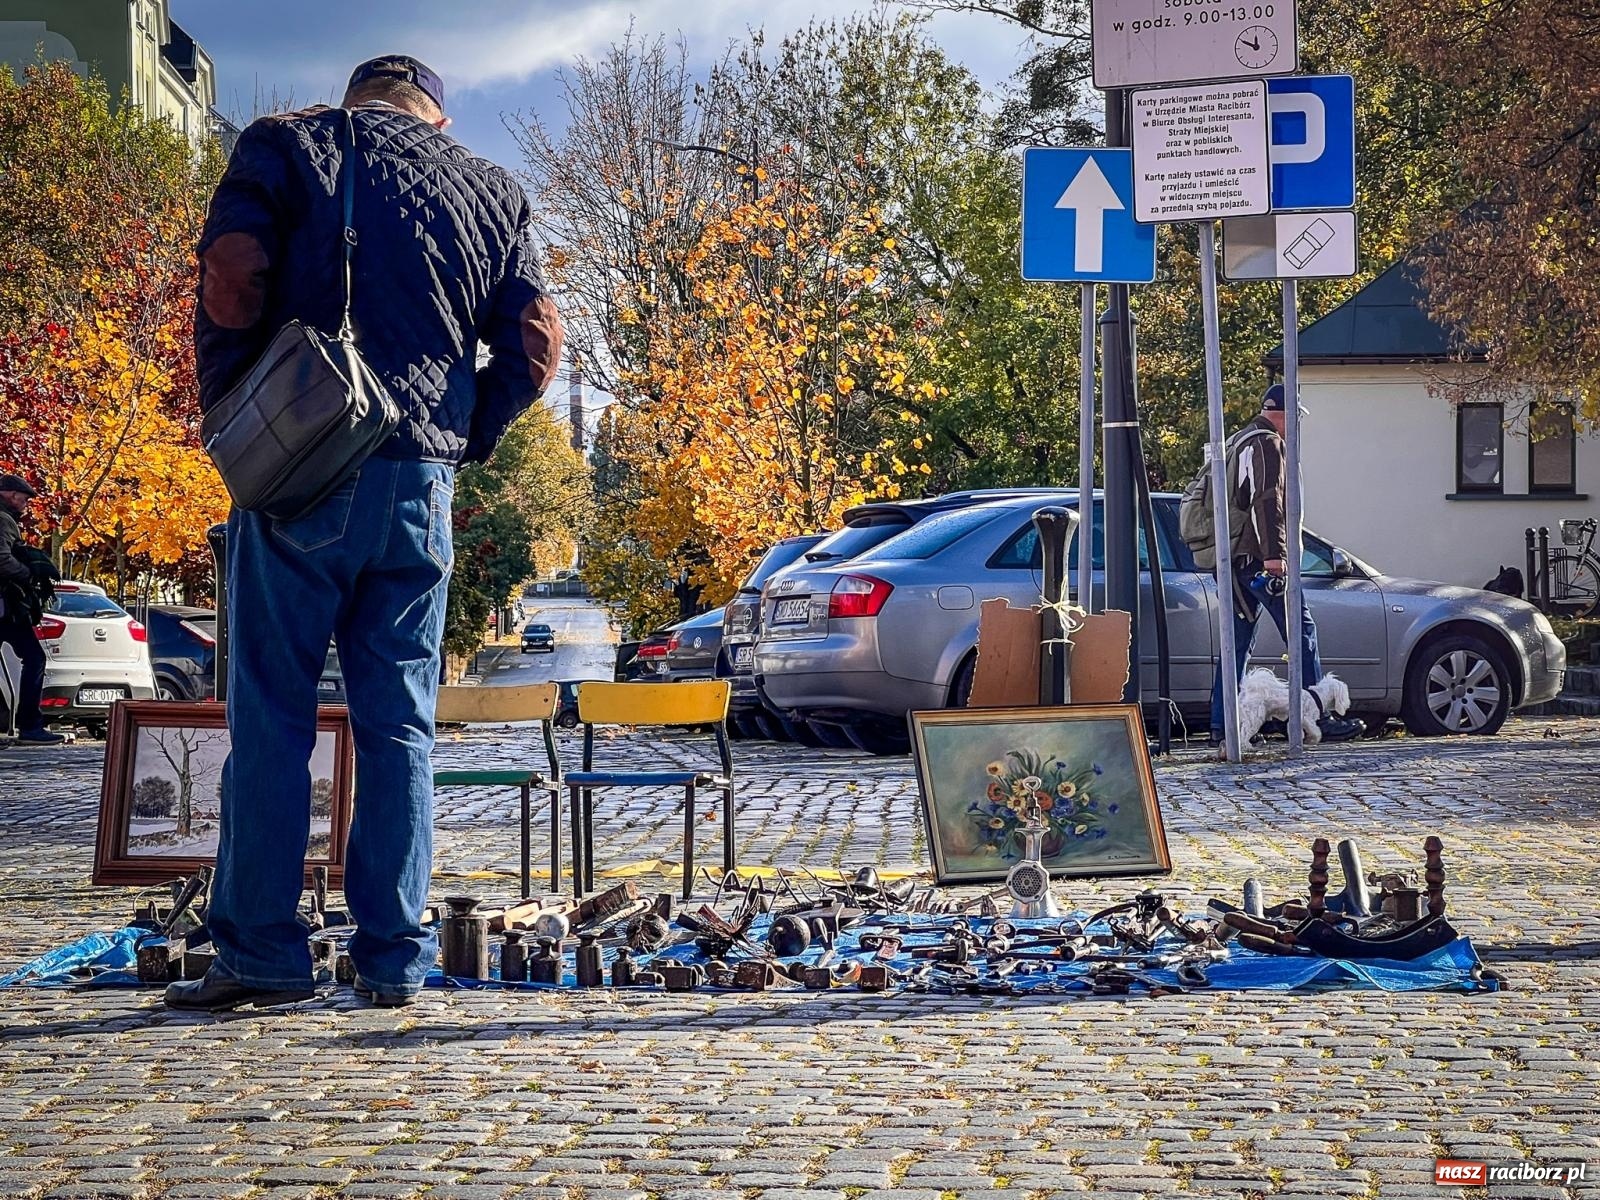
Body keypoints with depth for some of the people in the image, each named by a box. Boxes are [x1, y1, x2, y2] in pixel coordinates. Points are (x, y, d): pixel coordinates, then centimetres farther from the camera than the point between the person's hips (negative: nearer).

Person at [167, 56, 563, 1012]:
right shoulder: (493, 191, 14)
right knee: (399, 725, 8)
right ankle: (396, 958, 8)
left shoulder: (285, 145, 6)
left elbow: (233, 280, -9)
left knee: (272, 717, 3)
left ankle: (262, 952, 3)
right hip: (422, 484, 3)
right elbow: (537, 344, 8)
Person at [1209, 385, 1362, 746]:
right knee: (1301, 631, -8)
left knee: (1237, 642, 8)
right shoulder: (1267, 444, -7)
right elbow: (1268, 502, -18)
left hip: (1236, 558, 10)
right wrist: (1274, 554, -24)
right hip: (1258, 555, -10)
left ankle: (1221, 726, 6)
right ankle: (1319, 717, -10)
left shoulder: (1238, 442, 24)